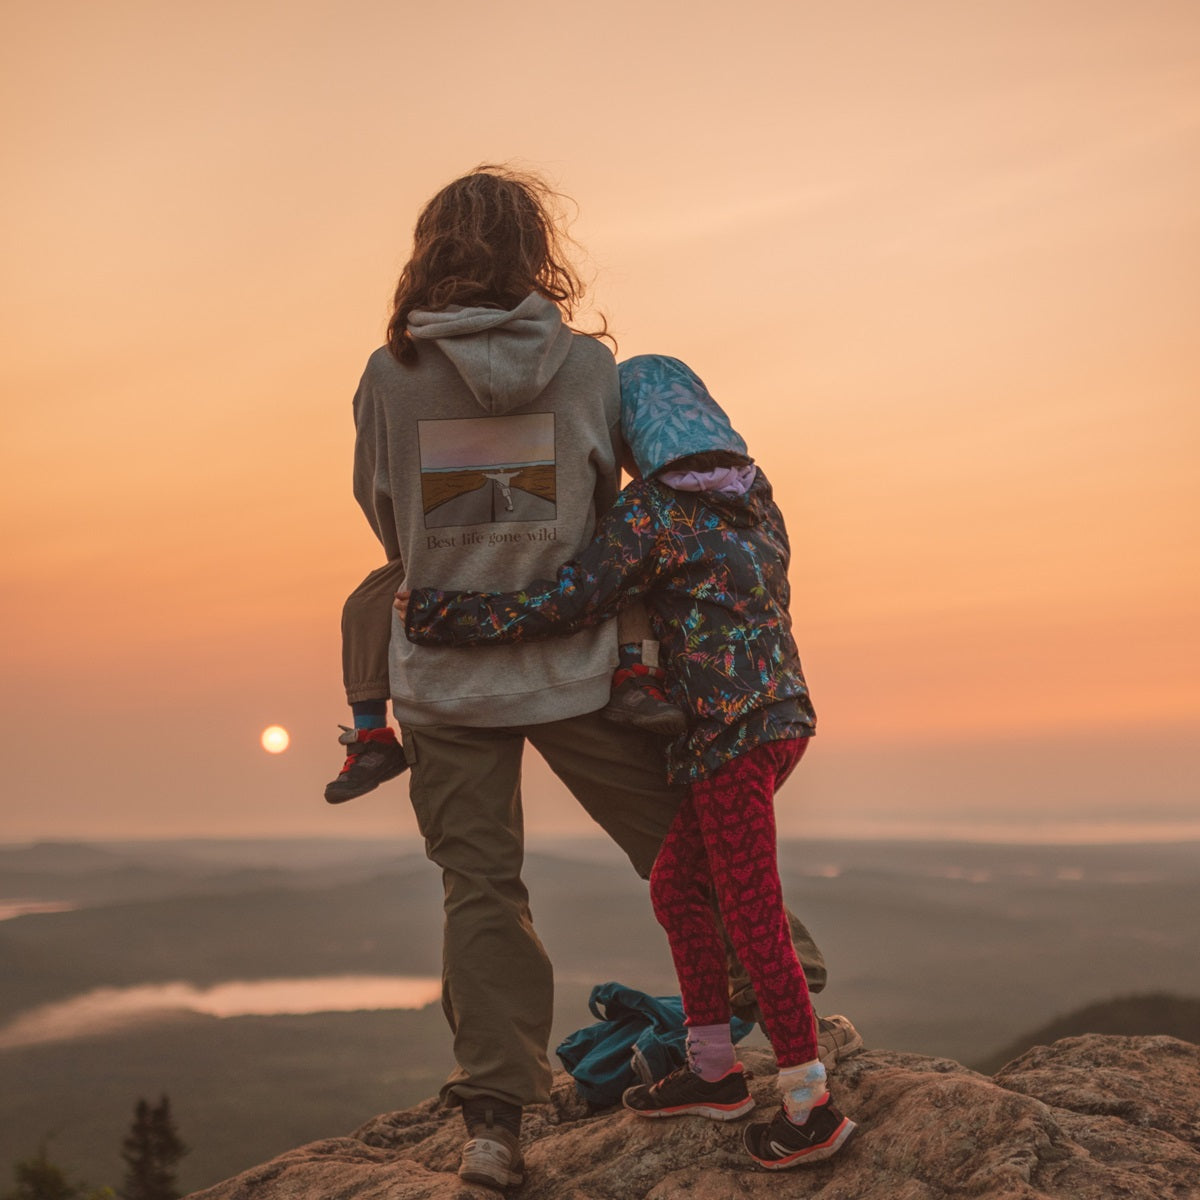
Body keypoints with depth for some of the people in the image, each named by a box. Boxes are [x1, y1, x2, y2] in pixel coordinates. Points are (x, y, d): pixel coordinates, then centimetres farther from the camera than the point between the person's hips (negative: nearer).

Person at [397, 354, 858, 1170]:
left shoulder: (651, 510, -12)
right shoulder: (753, 491, 13)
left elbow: (565, 605, -17)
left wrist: (440, 614, -12)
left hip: (731, 734, -9)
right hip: (778, 714, 9)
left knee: (753, 920, -2)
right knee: (677, 890, 18)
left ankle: (813, 1108, 5)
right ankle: (714, 1072, 26)